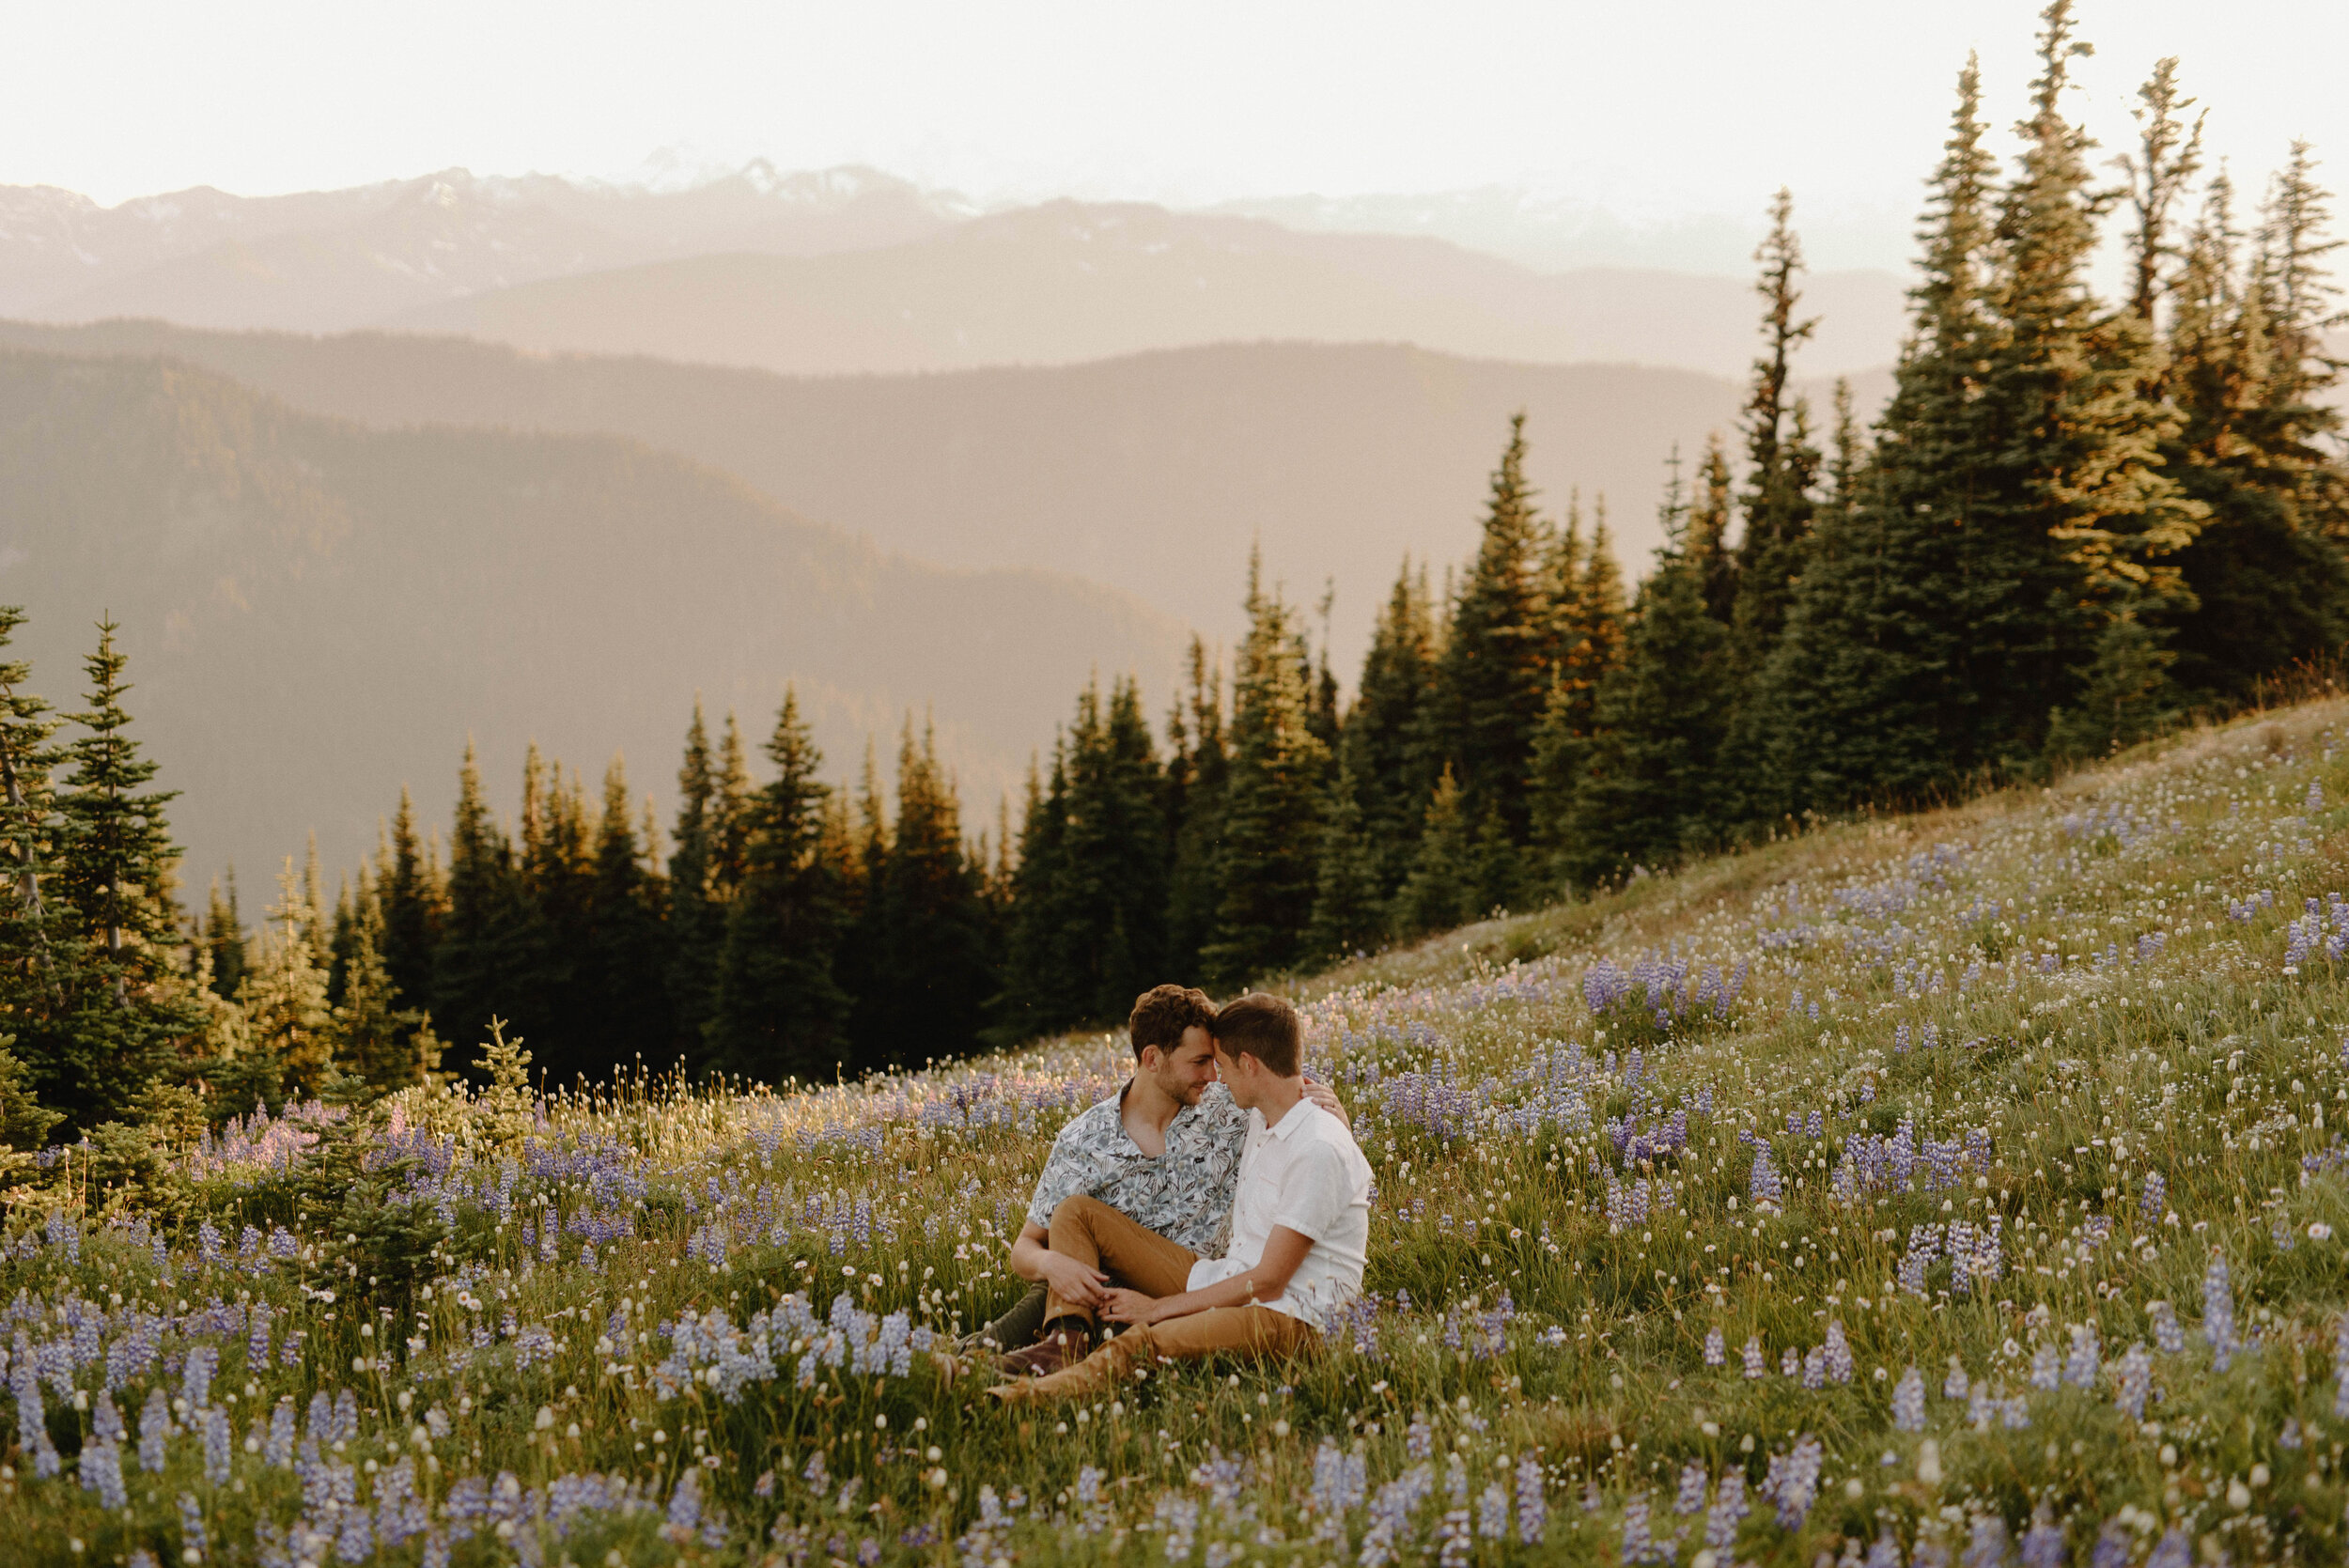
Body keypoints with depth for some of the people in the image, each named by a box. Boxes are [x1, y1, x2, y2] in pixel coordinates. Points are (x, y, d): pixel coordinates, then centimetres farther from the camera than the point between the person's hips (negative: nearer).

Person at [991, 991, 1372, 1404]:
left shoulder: (1321, 1150, -19)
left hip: (1286, 1315, -10)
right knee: (1076, 1211, 2)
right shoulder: (1260, 1118, 10)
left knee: (1142, 1342, -42)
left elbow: (1268, 1281, -19)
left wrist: (1158, 1308, -15)